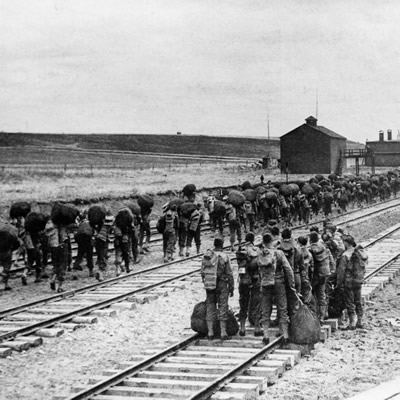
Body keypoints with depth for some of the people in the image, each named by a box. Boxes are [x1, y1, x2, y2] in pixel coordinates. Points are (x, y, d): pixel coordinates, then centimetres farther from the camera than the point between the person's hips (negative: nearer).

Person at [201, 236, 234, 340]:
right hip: (221, 285, -3)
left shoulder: (206, 255, 0)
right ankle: (223, 333, 4)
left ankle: (210, 333, 10)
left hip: (209, 284, 3)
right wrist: (231, 288, 1)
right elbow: (229, 274, -8)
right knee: (222, 308, 4)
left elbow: (202, 272, 5)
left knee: (210, 308, 11)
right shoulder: (225, 257, -11)